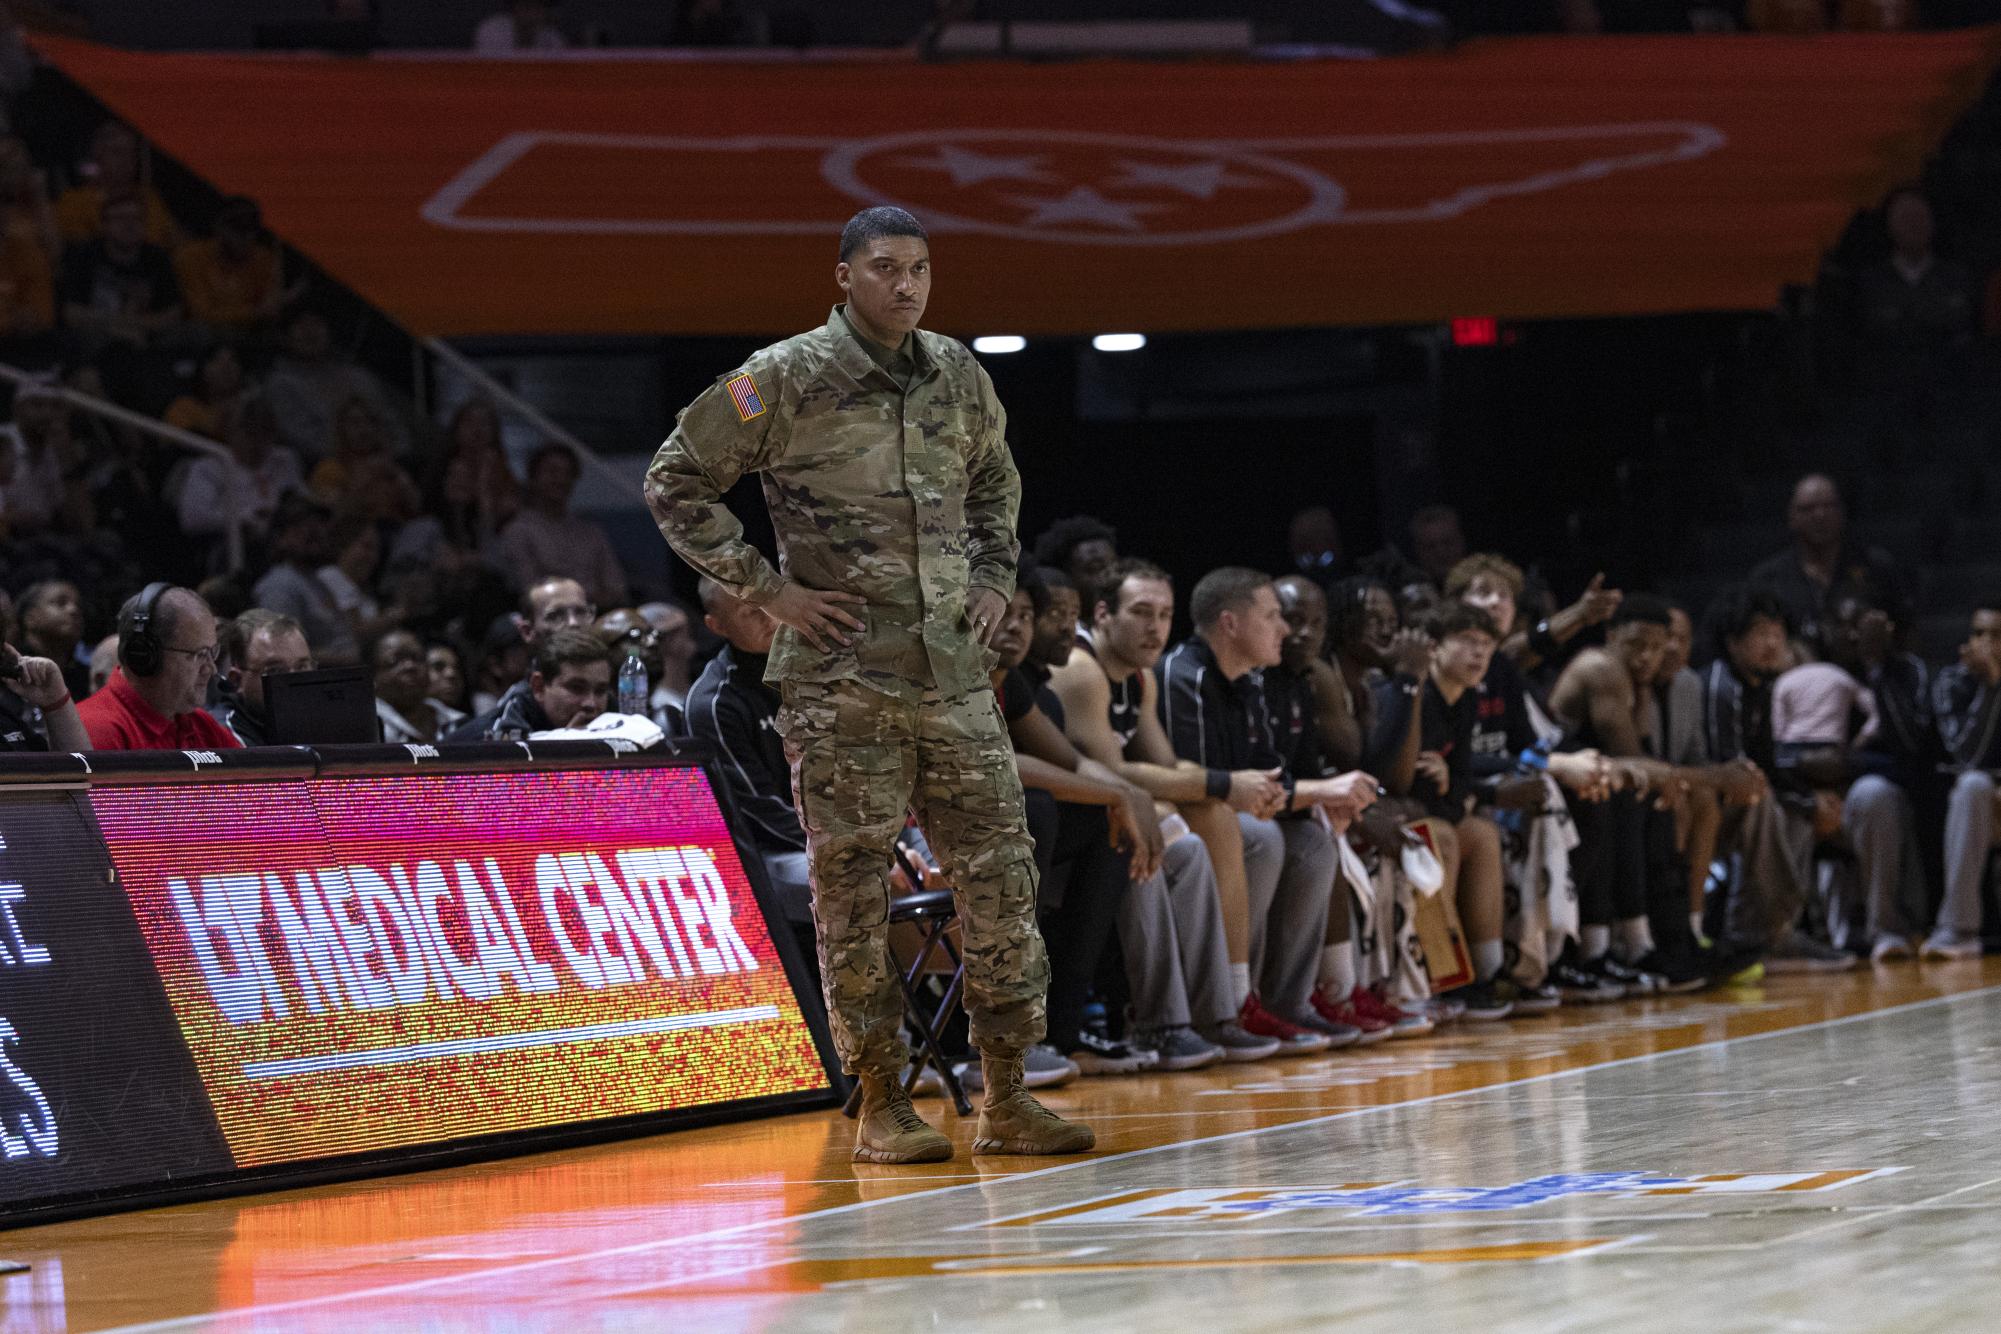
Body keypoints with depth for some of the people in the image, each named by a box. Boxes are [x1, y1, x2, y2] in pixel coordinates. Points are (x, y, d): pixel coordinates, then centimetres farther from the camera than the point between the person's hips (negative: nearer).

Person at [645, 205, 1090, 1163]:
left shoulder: (958, 376, 11)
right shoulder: (787, 379, -5)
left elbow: (995, 482, 30)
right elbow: (676, 482, -2)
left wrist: (993, 579, 14)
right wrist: (765, 589, -7)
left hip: (953, 669, 5)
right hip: (840, 674, -5)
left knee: (1000, 875, 2)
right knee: (853, 886, -1)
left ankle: (1006, 1097, 9)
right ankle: (881, 1104, 6)